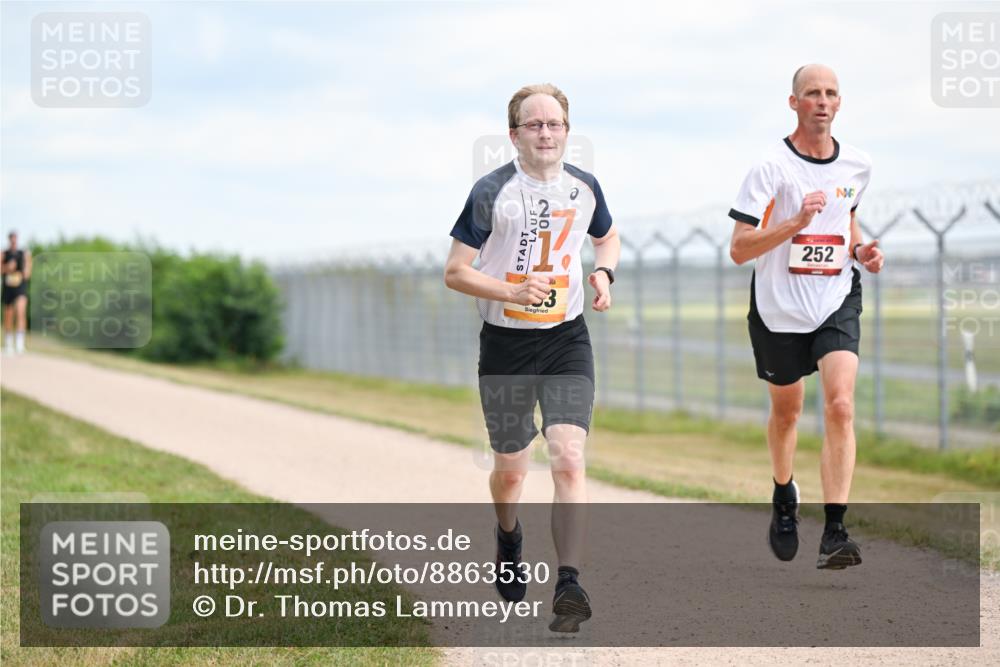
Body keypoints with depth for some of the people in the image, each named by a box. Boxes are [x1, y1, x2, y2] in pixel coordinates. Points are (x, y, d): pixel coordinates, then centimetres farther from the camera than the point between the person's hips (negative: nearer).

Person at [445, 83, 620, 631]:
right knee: (510, 467, 12)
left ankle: (568, 585, -19)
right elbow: (455, 271, -8)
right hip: (505, 343, -1)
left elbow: (608, 238, 22)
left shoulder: (583, 187, 1)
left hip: (567, 340, 1)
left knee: (569, 459, -16)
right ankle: (508, 536, 46)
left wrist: (603, 273, 0)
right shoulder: (492, 192, -10)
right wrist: (513, 292, -24)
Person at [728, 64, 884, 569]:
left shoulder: (858, 166, 3)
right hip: (779, 309, -2)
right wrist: (797, 221, -28)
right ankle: (783, 496, 46)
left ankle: (834, 533, -20)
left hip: (837, 302, 2)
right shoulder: (771, 167, -12)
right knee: (786, 411, 15)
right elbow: (738, 249, -16)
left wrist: (860, 250, 3)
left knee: (840, 404, -18)